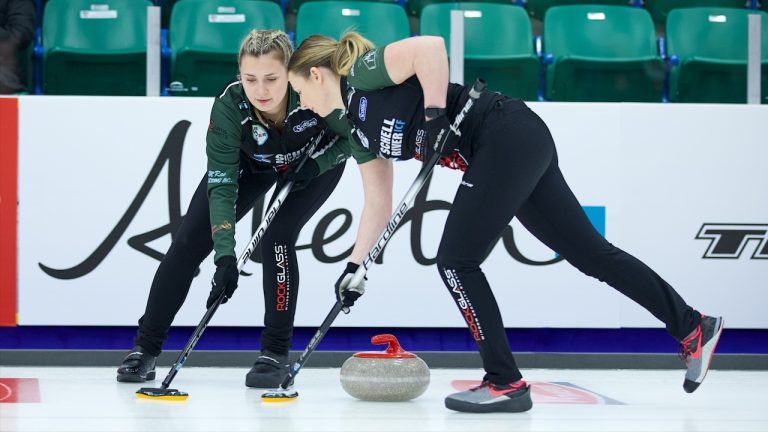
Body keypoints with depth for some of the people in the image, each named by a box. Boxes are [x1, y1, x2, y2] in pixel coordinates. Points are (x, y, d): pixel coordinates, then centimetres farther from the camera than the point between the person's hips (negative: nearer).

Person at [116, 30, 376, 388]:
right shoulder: (229, 106, -36)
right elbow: (221, 185, -36)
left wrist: (315, 163, -31)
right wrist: (225, 255, -45)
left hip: (316, 160, -2)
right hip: (250, 161, 2)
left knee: (276, 238, -22)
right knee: (189, 241, -5)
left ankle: (276, 353, -6)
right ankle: (145, 348, 8)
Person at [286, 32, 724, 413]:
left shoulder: (361, 72, -6)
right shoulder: (354, 123, 20)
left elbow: (430, 46, -21)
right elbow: (379, 207, 21)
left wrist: (433, 114, -20)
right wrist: (354, 267, 19)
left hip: (507, 137, -10)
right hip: (519, 148, 10)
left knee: (457, 262, -6)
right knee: (590, 252, 10)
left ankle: (506, 383, 0)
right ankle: (693, 327, 15)